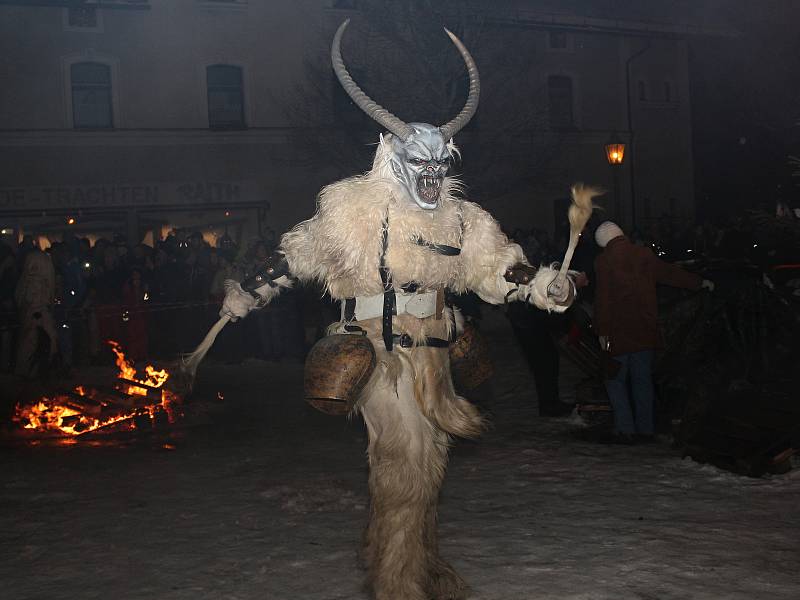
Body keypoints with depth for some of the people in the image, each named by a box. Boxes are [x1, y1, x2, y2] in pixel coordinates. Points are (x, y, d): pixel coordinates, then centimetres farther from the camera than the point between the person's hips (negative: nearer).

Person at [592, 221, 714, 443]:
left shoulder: (603, 261, -6)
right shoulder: (644, 254, 6)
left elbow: (602, 299, -10)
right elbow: (671, 273, 18)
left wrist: (602, 331, -6)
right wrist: (700, 283, 32)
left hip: (619, 331, -4)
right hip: (645, 331, 4)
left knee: (615, 379, 4)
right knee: (643, 379, 12)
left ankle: (625, 429, -3)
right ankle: (645, 429, 15)